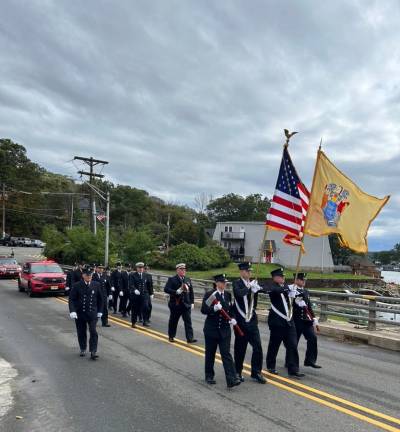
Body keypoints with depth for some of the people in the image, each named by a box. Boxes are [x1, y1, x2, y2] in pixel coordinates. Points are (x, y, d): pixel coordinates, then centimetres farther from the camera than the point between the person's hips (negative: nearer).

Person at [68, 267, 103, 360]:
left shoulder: (96, 285, -1)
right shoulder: (77, 286, -7)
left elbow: (100, 299, 8)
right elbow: (71, 299, -7)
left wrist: (100, 311, 7)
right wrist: (72, 311, -19)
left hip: (92, 313, 0)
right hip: (80, 313, 0)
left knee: (93, 332, -9)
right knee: (81, 333, 12)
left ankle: (93, 352, -4)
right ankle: (83, 350, 30)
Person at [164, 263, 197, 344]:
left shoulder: (188, 280, 10)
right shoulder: (172, 279, -4)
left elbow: (191, 292, 13)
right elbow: (166, 289, -16)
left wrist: (192, 302, 7)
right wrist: (176, 292, -25)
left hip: (186, 304, 3)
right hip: (175, 304, -3)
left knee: (188, 321, -5)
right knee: (173, 321, 11)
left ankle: (190, 338, -5)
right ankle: (171, 337, 28)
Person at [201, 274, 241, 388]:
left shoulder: (228, 294, 4)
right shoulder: (209, 294, -9)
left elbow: (230, 309, 14)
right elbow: (203, 310, -14)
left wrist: (232, 318, -4)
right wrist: (214, 308, -31)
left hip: (225, 329, 3)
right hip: (211, 329, -3)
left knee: (226, 353, -3)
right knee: (210, 353, 11)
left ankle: (231, 379, -5)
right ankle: (209, 376, 28)